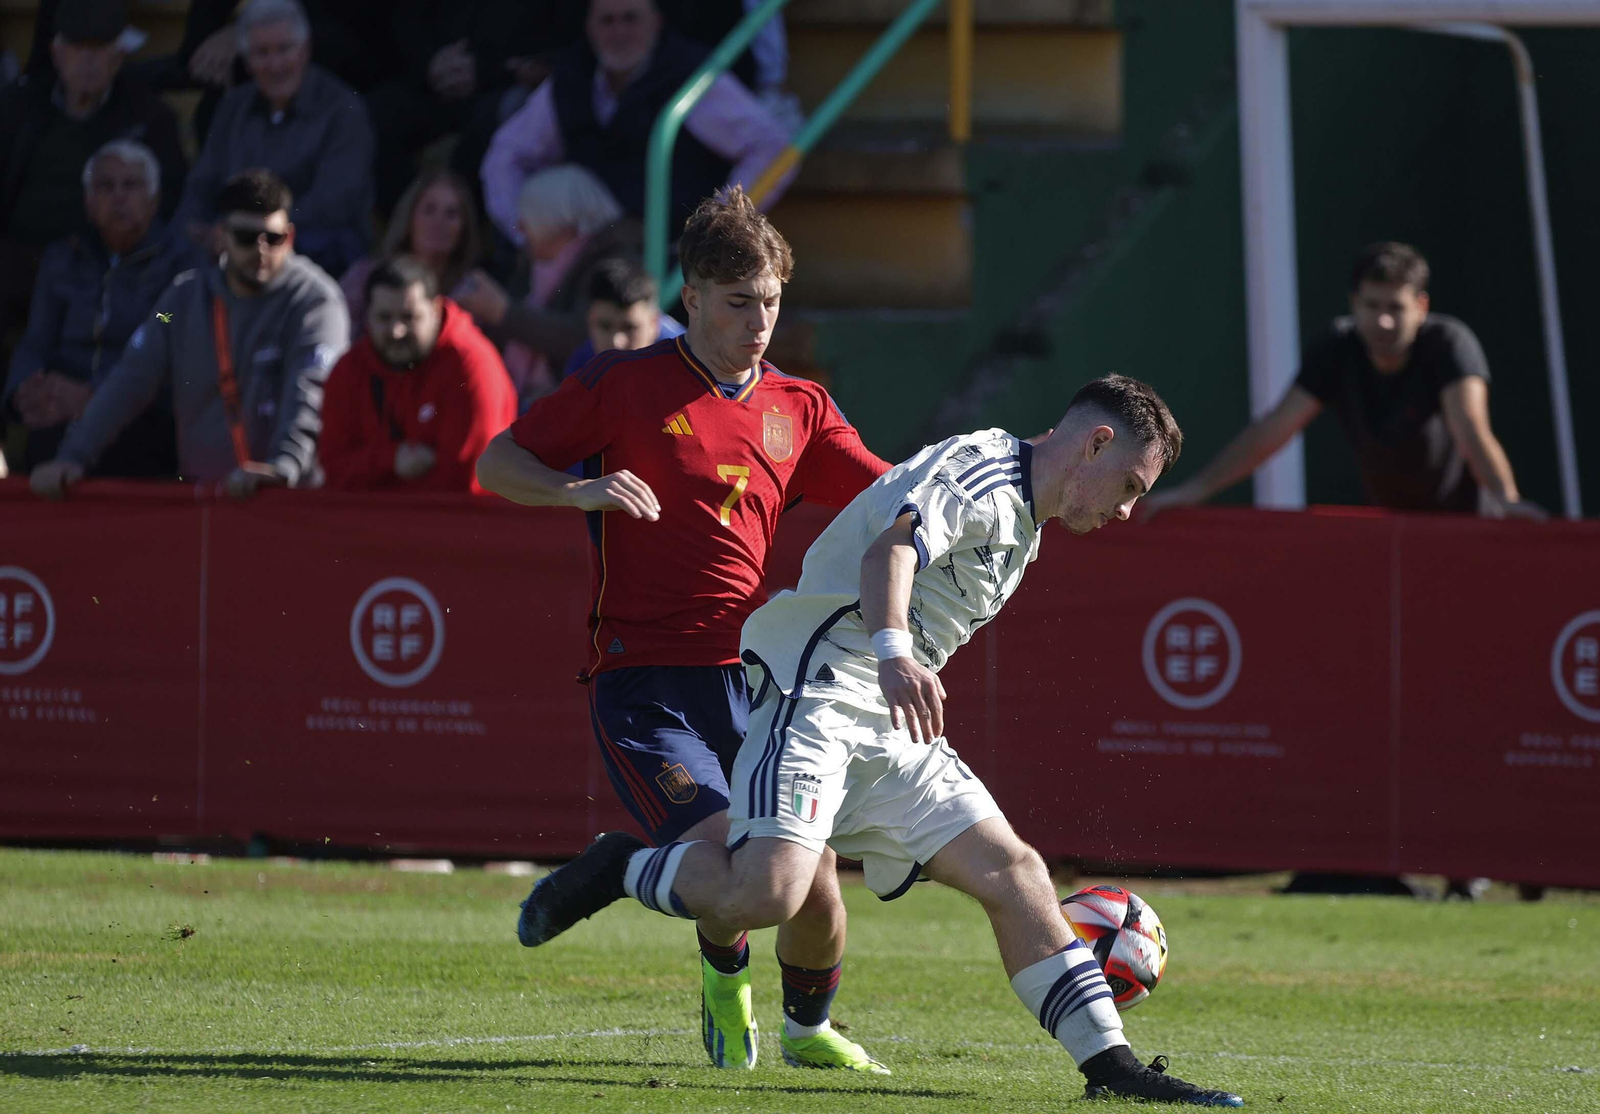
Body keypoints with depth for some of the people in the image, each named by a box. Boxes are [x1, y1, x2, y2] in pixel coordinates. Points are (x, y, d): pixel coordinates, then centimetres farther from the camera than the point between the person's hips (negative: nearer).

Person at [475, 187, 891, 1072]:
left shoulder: (798, 410, 14)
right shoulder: (624, 385, 2)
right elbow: (495, 466, 6)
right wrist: (579, 489, -14)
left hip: (751, 677, 4)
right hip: (643, 687, -4)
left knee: (813, 885, -4)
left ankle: (807, 1027, 28)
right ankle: (724, 976, 14)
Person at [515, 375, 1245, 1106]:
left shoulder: (1019, 521, 23)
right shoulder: (979, 469, -9)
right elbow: (890, 551, -27)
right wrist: (893, 654, -46)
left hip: (887, 729, 10)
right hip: (817, 690, -10)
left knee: (1013, 873, 0)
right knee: (766, 893, -26)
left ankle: (1110, 1067, 0)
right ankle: (618, 871, 0)